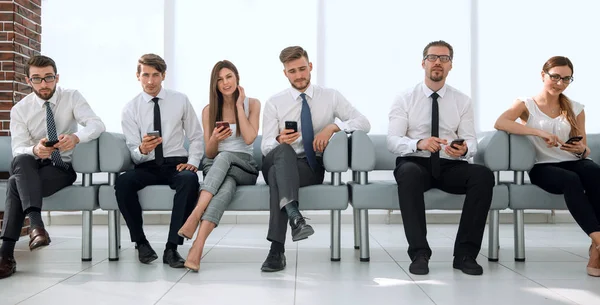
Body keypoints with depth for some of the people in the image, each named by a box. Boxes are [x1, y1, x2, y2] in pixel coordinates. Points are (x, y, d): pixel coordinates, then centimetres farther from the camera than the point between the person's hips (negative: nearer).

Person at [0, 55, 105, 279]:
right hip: (31, 167, 2)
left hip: (62, 167, -2)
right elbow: (18, 150, -10)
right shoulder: (19, 110, 1)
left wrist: (75, 137, -42)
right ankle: (35, 224, -47)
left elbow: (97, 124, -20)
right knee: (21, 161, -35)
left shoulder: (72, 97, -3)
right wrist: (35, 150, -36)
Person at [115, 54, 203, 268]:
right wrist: (141, 150, -25)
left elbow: (196, 137, 10)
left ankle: (172, 247, -29)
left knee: (189, 180, -36)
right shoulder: (130, 109, 5)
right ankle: (141, 242, -12)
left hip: (176, 164, -1)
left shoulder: (180, 100, 7)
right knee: (122, 182, -31)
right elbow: (133, 151, 0)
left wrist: (193, 162, -8)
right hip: (146, 167, 1)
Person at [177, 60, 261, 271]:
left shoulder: (252, 104, 5)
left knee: (224, 157, -37)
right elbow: (209, 154, 7)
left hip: (245, 168, -1)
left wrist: (239, 106, -7)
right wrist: (214, 139, -16)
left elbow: (249, 138, -11)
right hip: (215, 166, 1)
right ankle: (198, 247, -50)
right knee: (228, 184, -38)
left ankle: (194, 217, -50)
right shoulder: (209, 110, 8)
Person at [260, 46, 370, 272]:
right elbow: (265, 147, 0)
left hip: (312, 166, 0)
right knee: (283, 150, -36)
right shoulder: (274, 103, 7)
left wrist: (332, 127, -19)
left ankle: (277, 250, -38)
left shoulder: (331, 97, 7)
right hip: (278, 162, 1)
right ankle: (293, 215, -56)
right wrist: (279, 140, -25)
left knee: (276, 172, -34)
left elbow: (364, 123, -2)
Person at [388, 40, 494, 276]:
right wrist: (419, 143, -29)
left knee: (484, 175, -28)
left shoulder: (462, 101, 9)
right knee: (409, 173, -38)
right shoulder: (404, 99, 2)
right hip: (415, 164, -2)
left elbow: (472, 141, 1)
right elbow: (393, 141, -8)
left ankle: (465, 253, -17)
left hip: (450, 166, 2)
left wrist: (464, 149, -25)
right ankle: (419, 253, -27)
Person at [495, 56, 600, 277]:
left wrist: (582, 149, -11)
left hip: (573, 163, 3)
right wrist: (539, 132, -26)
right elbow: (500, 123, -17)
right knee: (571, 180, -37)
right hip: (542, 167, -3)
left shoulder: (575, 109, 16)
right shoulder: (526, 104, 5)